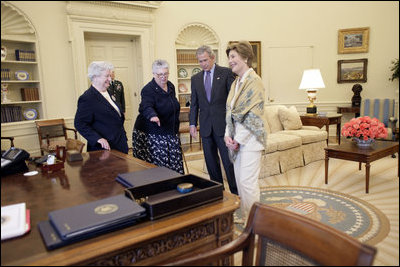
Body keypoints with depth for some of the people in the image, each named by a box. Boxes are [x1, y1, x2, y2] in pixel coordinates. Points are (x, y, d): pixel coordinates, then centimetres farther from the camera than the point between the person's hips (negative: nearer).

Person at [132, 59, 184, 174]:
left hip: (170, 132, 7)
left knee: (175, 163, 6)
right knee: (157, 165, -7)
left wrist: (176, 128, 22)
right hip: (151, 134, -7)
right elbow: (146, 107, -31)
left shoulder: (171, 86, 9)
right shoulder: (148, 89, -14)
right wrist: (153, 116, -52)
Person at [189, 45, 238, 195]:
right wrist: (192, 124, 7)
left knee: (229, 161, 0)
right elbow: (194, 104, 15)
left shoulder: (226, 73, 0)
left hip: (223, 125, -4)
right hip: (205, 127, 4)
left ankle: (235, 193, 13)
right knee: (211, 162, 10)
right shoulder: (195, 79, 13)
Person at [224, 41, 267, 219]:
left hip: (250, 139, -8)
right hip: (237, 139, 8)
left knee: (247, 181, -4)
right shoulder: (236, 82, 14)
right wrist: (228, 135, 2)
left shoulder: (254, 81, -12)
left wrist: (239, 139, -13)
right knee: (240, 180, 13)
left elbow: (254, 116, -16)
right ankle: (245, 217, 28)